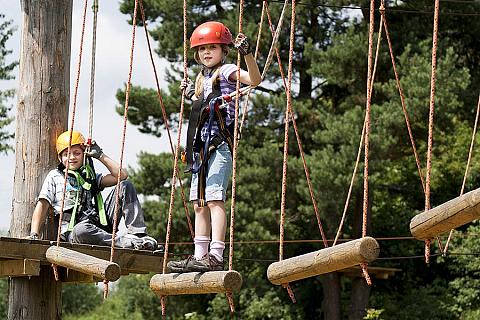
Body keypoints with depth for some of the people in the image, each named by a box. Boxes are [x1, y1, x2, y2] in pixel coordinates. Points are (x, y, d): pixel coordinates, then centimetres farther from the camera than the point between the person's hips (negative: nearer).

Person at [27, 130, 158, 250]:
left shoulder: (91, 176, 24)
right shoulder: (54, 176, 16)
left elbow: (121, 175, 12)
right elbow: (42, 206, 8)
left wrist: (100, 155, 14)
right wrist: (34, 235, -5)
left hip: (101, 227, 5)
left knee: (125, 186, -5)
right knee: (81, 230, -44)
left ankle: (138, 234, -20)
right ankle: (127, 242, -40)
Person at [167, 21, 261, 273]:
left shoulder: (226, 71, -2)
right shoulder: (202, 78, 22)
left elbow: (254, 79, -20)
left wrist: (247, 53, -31)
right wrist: (191, 95, 33)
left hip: (220, 143, -9)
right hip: (201, 146, 9)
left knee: (214, 198, -17)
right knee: (199, 202, 10)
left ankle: (216, 256, -21)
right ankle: (199, 256, 14)